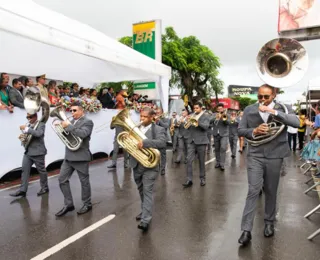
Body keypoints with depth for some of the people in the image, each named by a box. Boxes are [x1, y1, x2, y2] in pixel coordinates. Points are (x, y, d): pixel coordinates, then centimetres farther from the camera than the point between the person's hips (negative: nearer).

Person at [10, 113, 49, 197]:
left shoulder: (41, 124, -7)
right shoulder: (28, 125, 16)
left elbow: (38, 134, -27)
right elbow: (26, 136, 23)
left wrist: (26, 129, -27)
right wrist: (22, 138, 0)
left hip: (38, 152, -7)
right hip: (27, 152, 7)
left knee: (41, 170, 4)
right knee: (25, 170, 3)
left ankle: (44, 188, 18)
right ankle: (22, 190, 8)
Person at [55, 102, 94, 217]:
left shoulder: (87, 122, -8)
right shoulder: (72, 122, 16)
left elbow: (82, 134, -25)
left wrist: (68, 126, -21)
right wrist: (63, 127, -3)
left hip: (81, 156, -7)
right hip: (69, 156, 7)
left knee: (84, 181, 4)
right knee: (62, 179, 5)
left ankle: (87, 204, 20)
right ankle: (68, 204, 17)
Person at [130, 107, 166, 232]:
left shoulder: (158, 129, -7)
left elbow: (162, 143, -24)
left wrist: (144, 142, -34)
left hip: (149, 166, -6)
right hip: (136, 165, 6)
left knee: (147, 192, -7)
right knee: (141, 191, 19)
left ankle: (145, 220, -4)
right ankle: (145, 211, 37)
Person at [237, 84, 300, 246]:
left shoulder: (283, 108, 1)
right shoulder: (249, 110, 4)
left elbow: (297, 123, -16)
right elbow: (240, 130, 6)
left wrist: (274, 112, -23)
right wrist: (254, 131, -14)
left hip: (275, 156, 1)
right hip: (255, 155, 0)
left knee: (271, 191, 13)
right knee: (253, 191, -6)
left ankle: (269, 222, 33)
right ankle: (246, 230, 0)